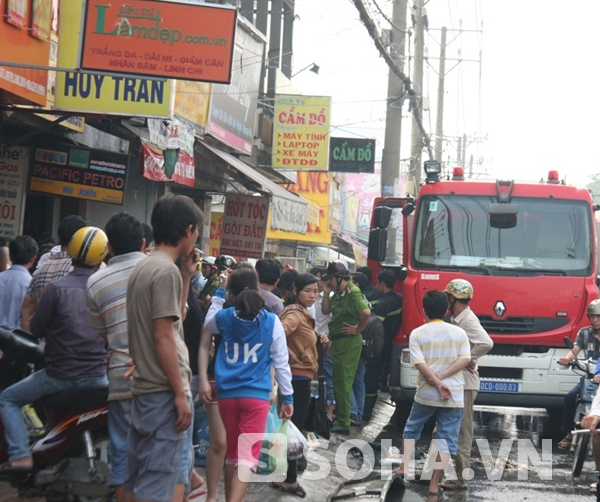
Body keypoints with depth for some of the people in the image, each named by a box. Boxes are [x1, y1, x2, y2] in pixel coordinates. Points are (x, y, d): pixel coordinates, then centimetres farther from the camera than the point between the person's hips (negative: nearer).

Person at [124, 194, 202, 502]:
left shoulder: (142, 268, 14)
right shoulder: (167, 271, -14)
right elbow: (163, 336, -18)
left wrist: (186, 276, 16)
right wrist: (180, 394, -17)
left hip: (144, 387, 10)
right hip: (165, 391, -10)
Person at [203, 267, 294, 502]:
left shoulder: (224, 318, 1)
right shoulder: (271, 321, -4)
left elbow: (207, 324, 27)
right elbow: (281, 362, 2)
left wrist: (219, 292, 26)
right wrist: (288, 396, 9)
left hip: (227, 394, 3)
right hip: (256, 395, -3)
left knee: (232, 452, 18)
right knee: (248, 455, -7)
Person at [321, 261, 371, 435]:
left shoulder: (352, 293, -18)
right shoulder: (338, 293, 12)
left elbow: (366, 312, -30)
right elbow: (326, 310, 17)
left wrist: (358, 329, -18)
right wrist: (326, 293, 4)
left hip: (349, 343, -10)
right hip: (338, 341, 10)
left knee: (343, 382, -6)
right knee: (338, 380, 18)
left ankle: (343, 423, -2)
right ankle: (339, 417, 29)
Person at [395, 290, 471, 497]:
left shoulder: (417, 334, -1)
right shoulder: (459, 332, 3)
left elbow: (420, 363, -11)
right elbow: (465, 359, -7)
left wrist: (436, 383, -10)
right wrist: (442, 377, -11)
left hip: (425, 393, 0)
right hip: (454, 396, 0)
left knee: (412, 428, 24)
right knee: (446, 439, 3)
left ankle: (405, 466, 22)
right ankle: (434, 485, 2)